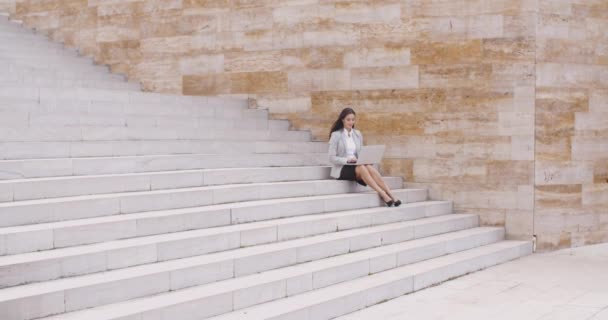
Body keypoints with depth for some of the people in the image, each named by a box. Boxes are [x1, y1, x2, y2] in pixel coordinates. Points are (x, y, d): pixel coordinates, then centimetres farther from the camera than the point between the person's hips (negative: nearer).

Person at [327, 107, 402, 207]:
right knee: (361, 168, -35)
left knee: (369, 167, -31)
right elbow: (332, 158, -6)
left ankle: (389, 194, -40)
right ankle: (383, 194, -42)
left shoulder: (358, 134, 14)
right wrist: (347, 160, -20)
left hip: (357, 165, 4)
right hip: (341, 168, -4)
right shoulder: (336, 135, -1)